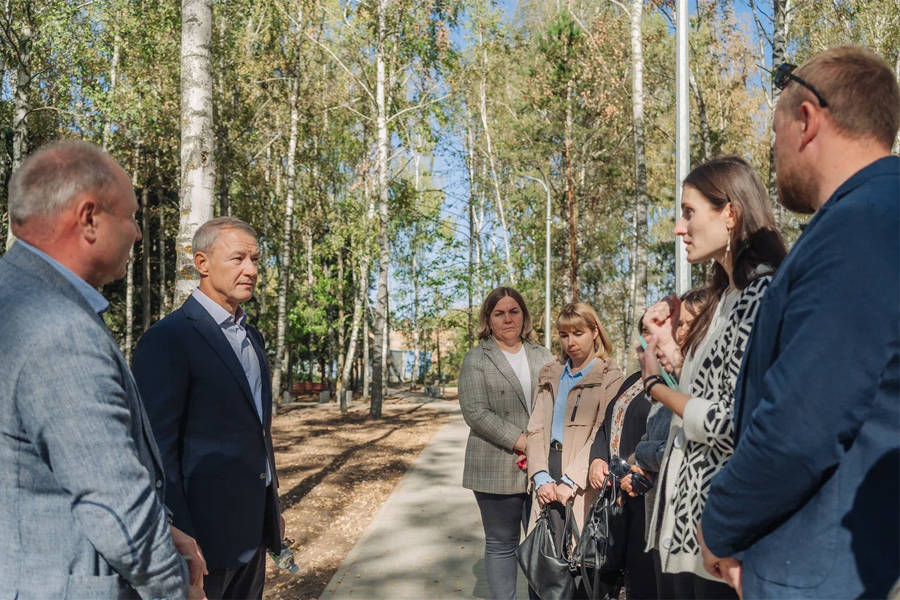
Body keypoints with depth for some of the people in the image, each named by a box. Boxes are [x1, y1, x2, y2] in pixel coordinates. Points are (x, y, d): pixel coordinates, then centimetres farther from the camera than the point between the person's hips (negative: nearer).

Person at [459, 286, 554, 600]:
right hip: (498, 469, -3)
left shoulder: (543, 356, 12)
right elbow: (476, 412, -12)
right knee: (502, 545, 8)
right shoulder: (476, 359, -1)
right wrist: (523, 442, -17)